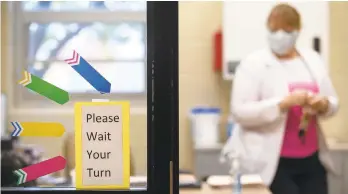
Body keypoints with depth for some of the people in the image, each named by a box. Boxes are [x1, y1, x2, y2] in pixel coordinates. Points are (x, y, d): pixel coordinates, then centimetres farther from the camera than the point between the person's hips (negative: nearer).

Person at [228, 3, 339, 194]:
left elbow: (333, 103, 14)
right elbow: (240, 111, -15)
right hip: (270, 162, -5)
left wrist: (323, 105, -10)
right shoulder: (253, 63, -7)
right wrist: (285, 103, -26)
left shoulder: (313, 59, 9)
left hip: (310, 159, 5)